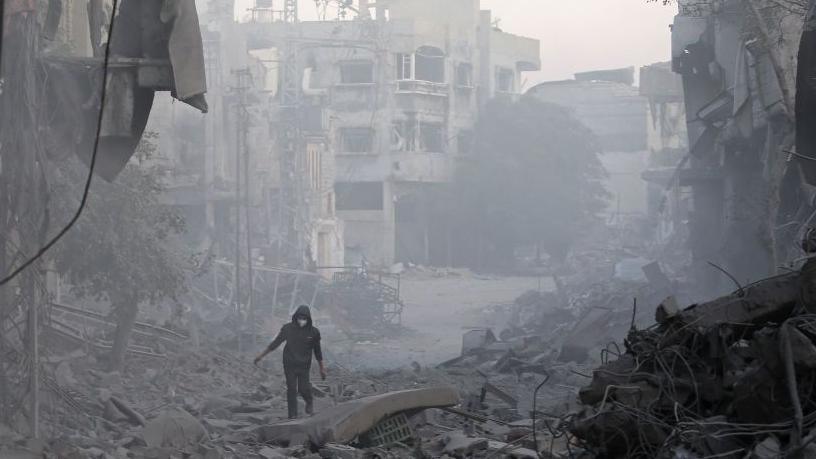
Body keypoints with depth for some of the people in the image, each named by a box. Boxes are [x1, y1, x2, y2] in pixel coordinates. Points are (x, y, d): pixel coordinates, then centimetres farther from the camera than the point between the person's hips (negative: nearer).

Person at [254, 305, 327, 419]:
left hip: (304, 366, 0)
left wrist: (322, 368, 9)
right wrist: (261, 355, 1)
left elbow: (317, 351, 5)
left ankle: (309, 402, 25)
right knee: (291, 389, -4)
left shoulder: (313, 332, -7)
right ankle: (292, 416, 3)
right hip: (289, 364, 0)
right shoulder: (288, 328, -8)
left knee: (303, 389, -9)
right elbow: (275, 343, 1)